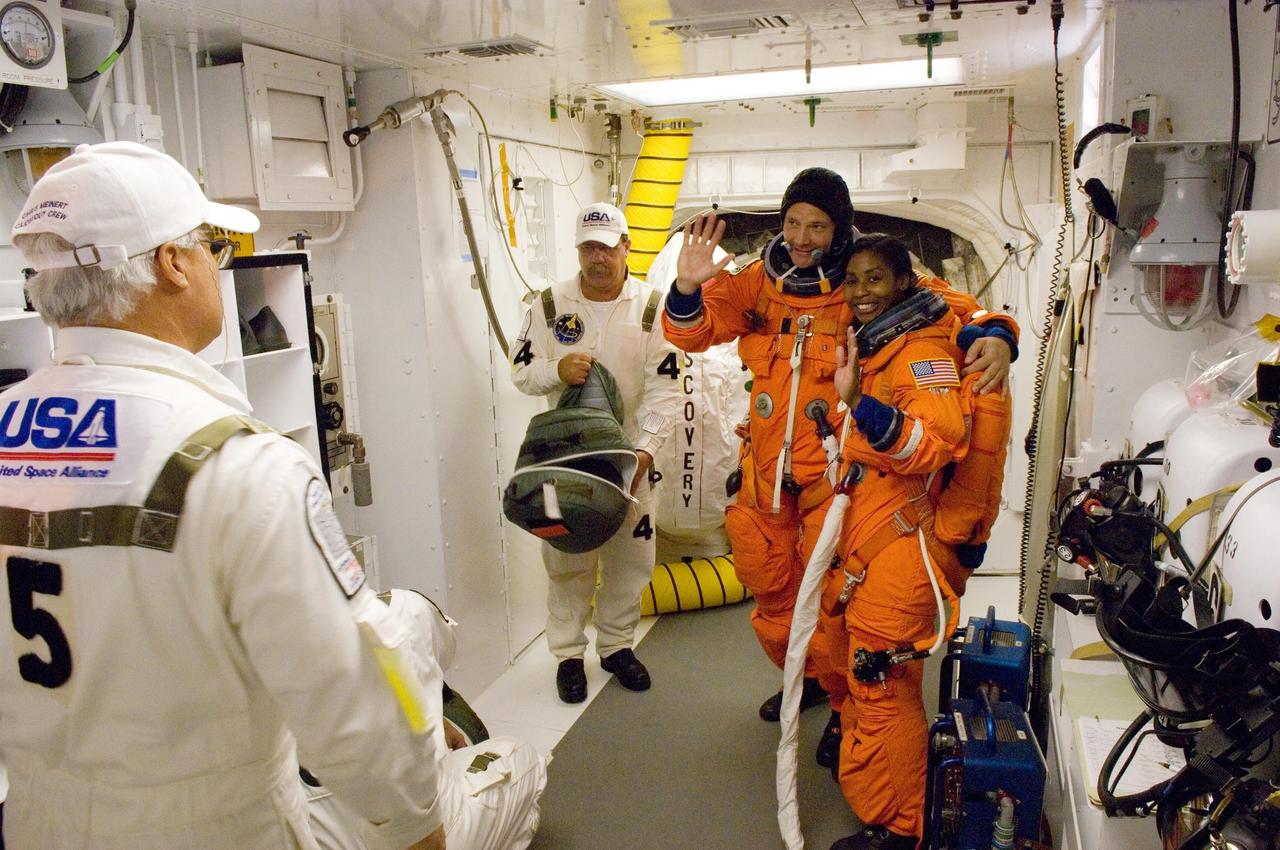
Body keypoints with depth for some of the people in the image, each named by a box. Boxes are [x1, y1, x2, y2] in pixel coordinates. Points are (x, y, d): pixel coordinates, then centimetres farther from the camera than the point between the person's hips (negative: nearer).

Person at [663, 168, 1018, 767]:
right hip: (765, 469, 5)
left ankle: (844, 708, 24)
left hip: (834, 471, -5)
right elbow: (693, 330, -2)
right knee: (771, 594, 20)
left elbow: (951, 306, -6)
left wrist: (994, 333, -28)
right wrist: (688, 288, -23)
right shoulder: (758, 282, 1)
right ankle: (806, 679, 47)